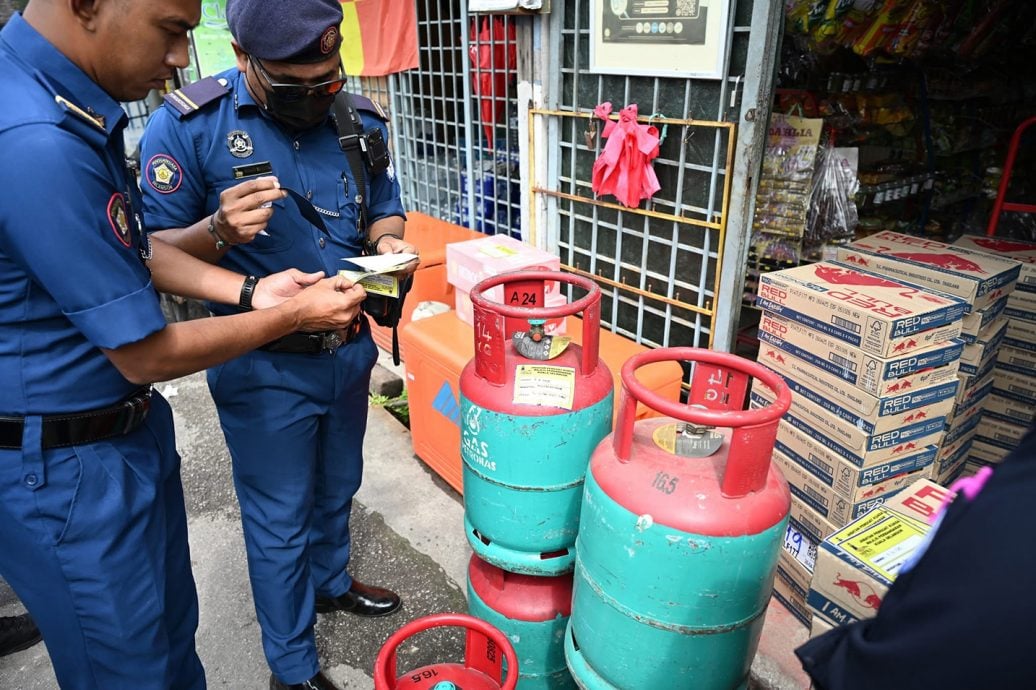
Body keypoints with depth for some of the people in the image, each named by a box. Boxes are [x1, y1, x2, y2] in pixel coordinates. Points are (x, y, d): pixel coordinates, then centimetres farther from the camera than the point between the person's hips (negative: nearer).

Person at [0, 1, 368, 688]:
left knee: (173, 635, 26)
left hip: (129, 428, 9)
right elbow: (145, 355, -23)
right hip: (67, 471, -9)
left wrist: (250, 290, 0)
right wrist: (293, 316, -12)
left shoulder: (80, 107, 1)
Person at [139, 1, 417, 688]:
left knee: (337, 487, 25)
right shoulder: (190, 123, -15)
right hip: (265, 366, -4)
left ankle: (331, 580, 55)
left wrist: (388, 244, -14)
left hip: (349, 349, 5)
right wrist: (219, 232, -33)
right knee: (280, 519, 11)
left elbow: (383, 212, 9)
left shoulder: (361, 119, -1)